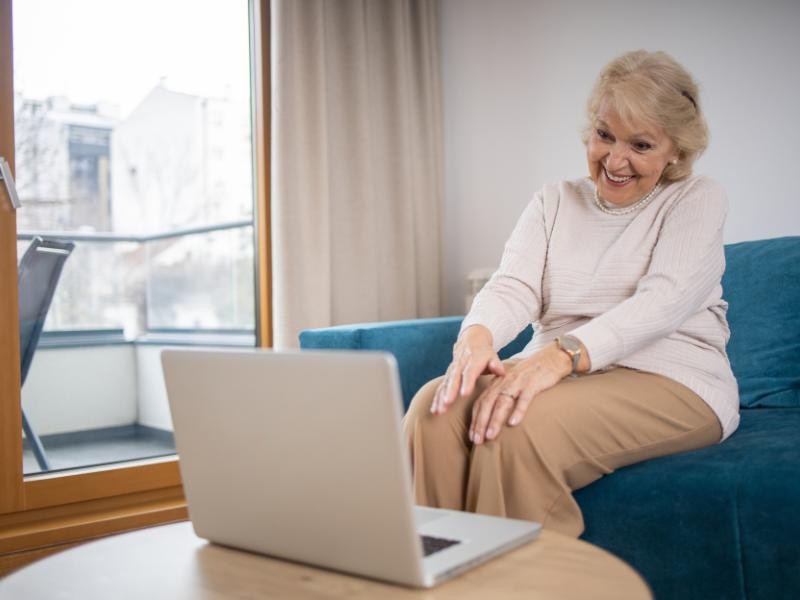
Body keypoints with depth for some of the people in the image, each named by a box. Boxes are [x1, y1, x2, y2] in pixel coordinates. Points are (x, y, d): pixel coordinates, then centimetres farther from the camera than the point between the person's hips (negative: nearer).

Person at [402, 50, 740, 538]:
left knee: (520, 425, -33)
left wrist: (564, 353, -33)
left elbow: (664, 301, -15)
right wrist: (478, 334, -27)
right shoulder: (554, 202, 15)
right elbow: (514, 285, -2)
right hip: (559, 373, 4)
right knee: (436, 407, -25)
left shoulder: (697, 199, 3)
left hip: (670, 382, -4)